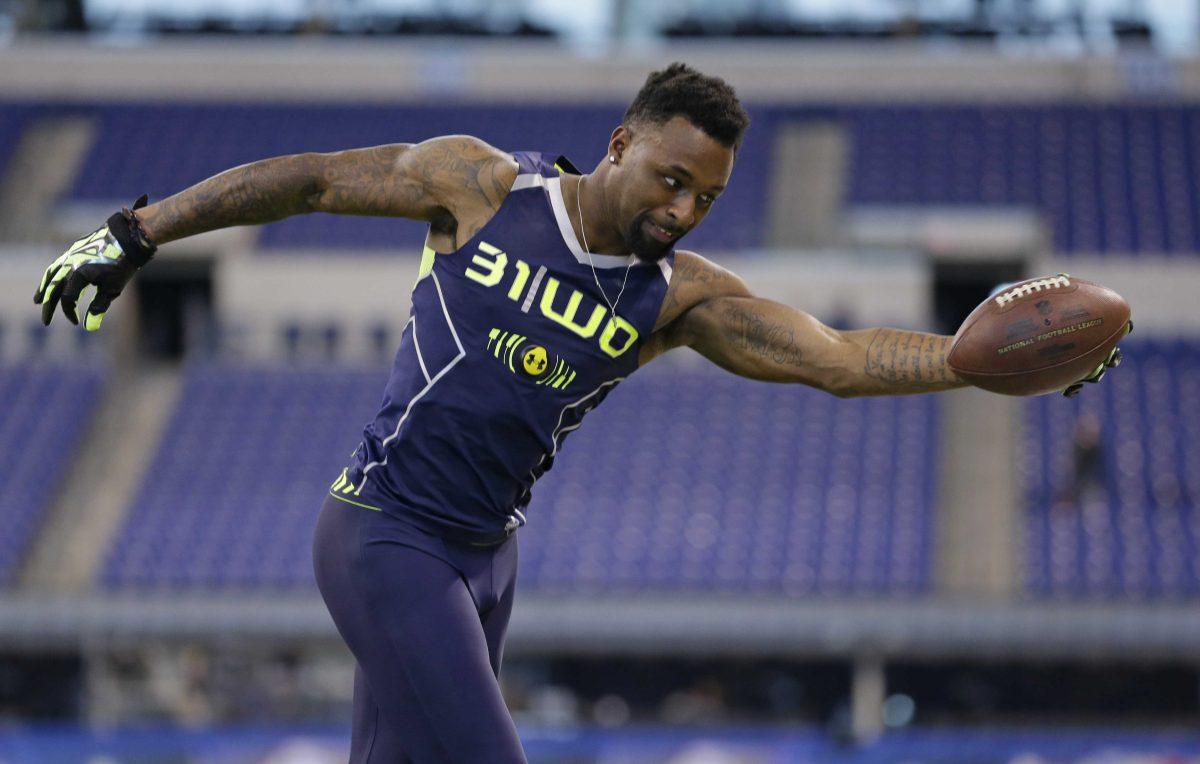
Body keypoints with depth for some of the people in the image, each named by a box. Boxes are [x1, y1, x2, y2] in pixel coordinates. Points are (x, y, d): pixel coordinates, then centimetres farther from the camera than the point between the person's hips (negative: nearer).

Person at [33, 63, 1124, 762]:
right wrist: (136, 235, 0)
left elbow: (839, 358, -11)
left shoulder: (679, 297, -2)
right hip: (386, 536, -6)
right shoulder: (483, 187, -10)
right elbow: (309, 180, -1)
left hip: (485, 554, 6)